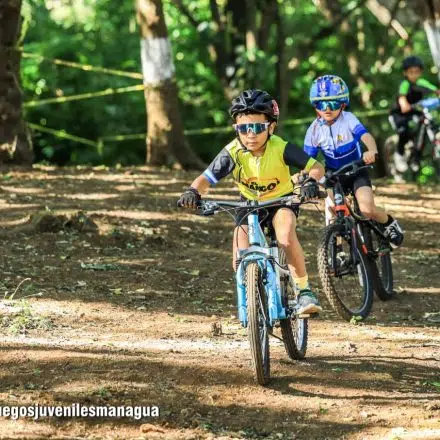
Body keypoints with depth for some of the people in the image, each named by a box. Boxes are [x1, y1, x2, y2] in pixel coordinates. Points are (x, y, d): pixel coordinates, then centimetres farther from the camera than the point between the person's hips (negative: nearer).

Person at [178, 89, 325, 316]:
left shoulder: (281, 148, -28)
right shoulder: (233, 153, -25)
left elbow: (316, 167, -27)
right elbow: (206, 178, -28)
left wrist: (311, 181, -49)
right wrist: (193, 191, -50)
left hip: (281, 200, -2)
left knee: (286, 237, -35)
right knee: (240, 264, -11)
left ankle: (304, 290, -20)